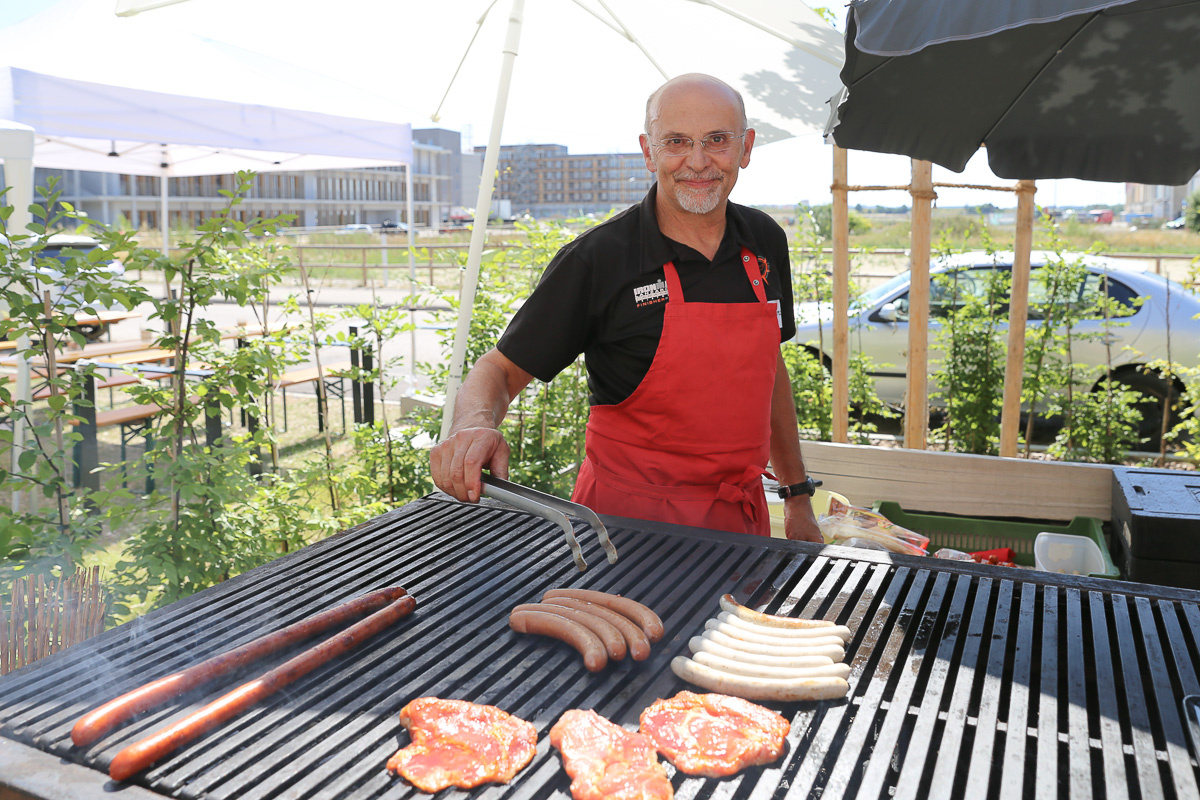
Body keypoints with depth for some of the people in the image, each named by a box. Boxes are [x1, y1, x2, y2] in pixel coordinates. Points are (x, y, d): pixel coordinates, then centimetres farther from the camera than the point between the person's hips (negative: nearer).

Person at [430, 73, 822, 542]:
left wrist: (798, 494, 14)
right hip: (629, 517, -5)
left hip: (742, 517, 5)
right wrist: (474, 425, -34)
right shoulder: (597, 258, -15)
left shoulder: (765, 243, 1)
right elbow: (502, 368, -11)